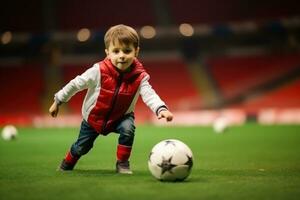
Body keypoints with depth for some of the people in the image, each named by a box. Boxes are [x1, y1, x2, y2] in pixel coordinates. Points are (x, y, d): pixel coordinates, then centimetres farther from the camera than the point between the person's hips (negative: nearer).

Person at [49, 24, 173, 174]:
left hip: (120, 117, 1)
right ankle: (67, 164, 45)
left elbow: (149, 95, -35)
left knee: (128, 128, -30)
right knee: (81, 148, 10)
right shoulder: (99, 71, -28)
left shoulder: (139, 77, -24)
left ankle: (122, 164, -8)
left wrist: (161, 109, -55)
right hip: (93, 116, -1)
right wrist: (58, 101, -7)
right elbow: (76, 84, -16)